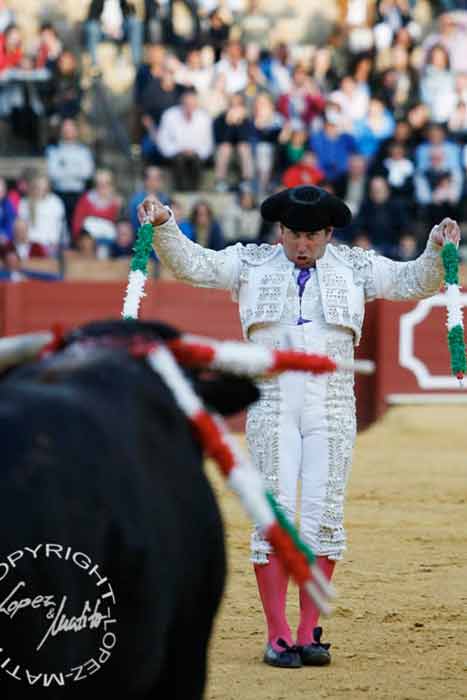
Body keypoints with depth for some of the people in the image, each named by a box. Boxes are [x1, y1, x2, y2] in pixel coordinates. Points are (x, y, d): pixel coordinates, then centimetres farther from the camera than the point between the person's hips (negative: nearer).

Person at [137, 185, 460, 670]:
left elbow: (414, 282, 9)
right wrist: (164, 227, -12)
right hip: (271, 406, -1)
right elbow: (190, 265, 4)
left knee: (323, 518, -2)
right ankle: (277, 636, -2)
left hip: (332, 407, 1)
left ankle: (309, 634, 5)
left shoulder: (354, 267, 10)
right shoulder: (252, 264, 8)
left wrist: (437, 250, -9)